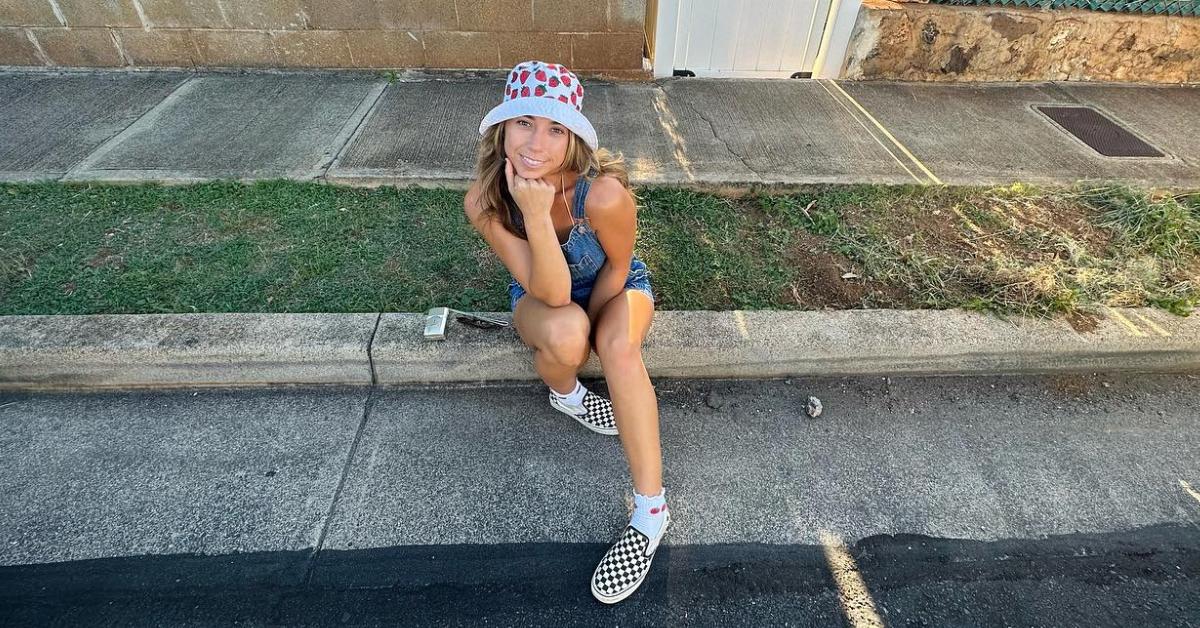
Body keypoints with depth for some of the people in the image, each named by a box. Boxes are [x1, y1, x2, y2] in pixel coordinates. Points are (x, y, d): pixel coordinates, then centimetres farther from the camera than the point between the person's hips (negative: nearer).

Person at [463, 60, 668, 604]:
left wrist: (589, 324, -10)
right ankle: (565, 395, 5)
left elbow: (618, 266, -15)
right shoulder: (483, 202, -27)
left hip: (615, 287, -1)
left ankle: (651, 511, -22)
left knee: (619, 347, -33)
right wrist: (535, 215, -45)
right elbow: (551, 294, -32)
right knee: (564, 333, -34)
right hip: (542, 297, 1)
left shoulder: (604, 192, -34)